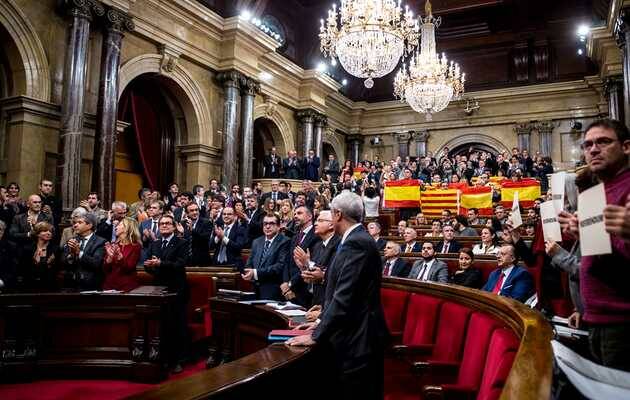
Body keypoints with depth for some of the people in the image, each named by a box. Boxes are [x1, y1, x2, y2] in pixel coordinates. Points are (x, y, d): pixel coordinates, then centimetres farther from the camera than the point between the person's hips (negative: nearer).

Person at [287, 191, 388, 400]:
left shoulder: (355, 243, -19)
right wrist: (321, 322, 11)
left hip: (357, 339, -9)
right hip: (356, 336, 9)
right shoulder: (357, 240, 11)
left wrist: (316, 336, -18)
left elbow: (344, 297, -24)